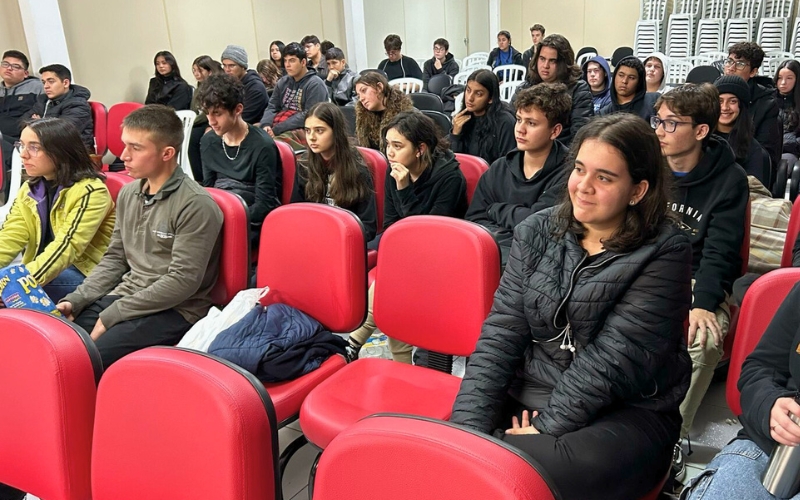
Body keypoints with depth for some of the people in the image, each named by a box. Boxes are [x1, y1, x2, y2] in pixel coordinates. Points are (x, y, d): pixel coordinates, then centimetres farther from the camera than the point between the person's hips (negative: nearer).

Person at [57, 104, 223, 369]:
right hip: (125, 298, 7)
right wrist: (75, 300, 1)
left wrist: (111, 316, -15)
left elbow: (183, 281, -19)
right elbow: (114, 259, 16)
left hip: (175, 311, -7)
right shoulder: (128, 193, 9)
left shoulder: (196, 205, -16)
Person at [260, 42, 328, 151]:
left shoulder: (315, 84, -3)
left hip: (301, 131, -7)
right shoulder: (283, 82, 20)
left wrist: (277, 129, -18)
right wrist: (266, 125, -6)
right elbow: (272, 107, 18)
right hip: (277, 126, 7)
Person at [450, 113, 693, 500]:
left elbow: (613, 358, -14)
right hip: (527, 395, 3)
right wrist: (470, 425, -12)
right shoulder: (536, 232, 3)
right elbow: (500, 334, -3)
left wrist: (546, 428, -18)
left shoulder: (663, 253, -7)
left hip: (624, 412, -3)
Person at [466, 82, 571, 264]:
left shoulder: (568, 172, -6)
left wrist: (495, 210, 3)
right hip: (497, 249, 5)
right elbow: (475, 218, 7)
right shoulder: (499, 168, 12)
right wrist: (504, 239, -11)